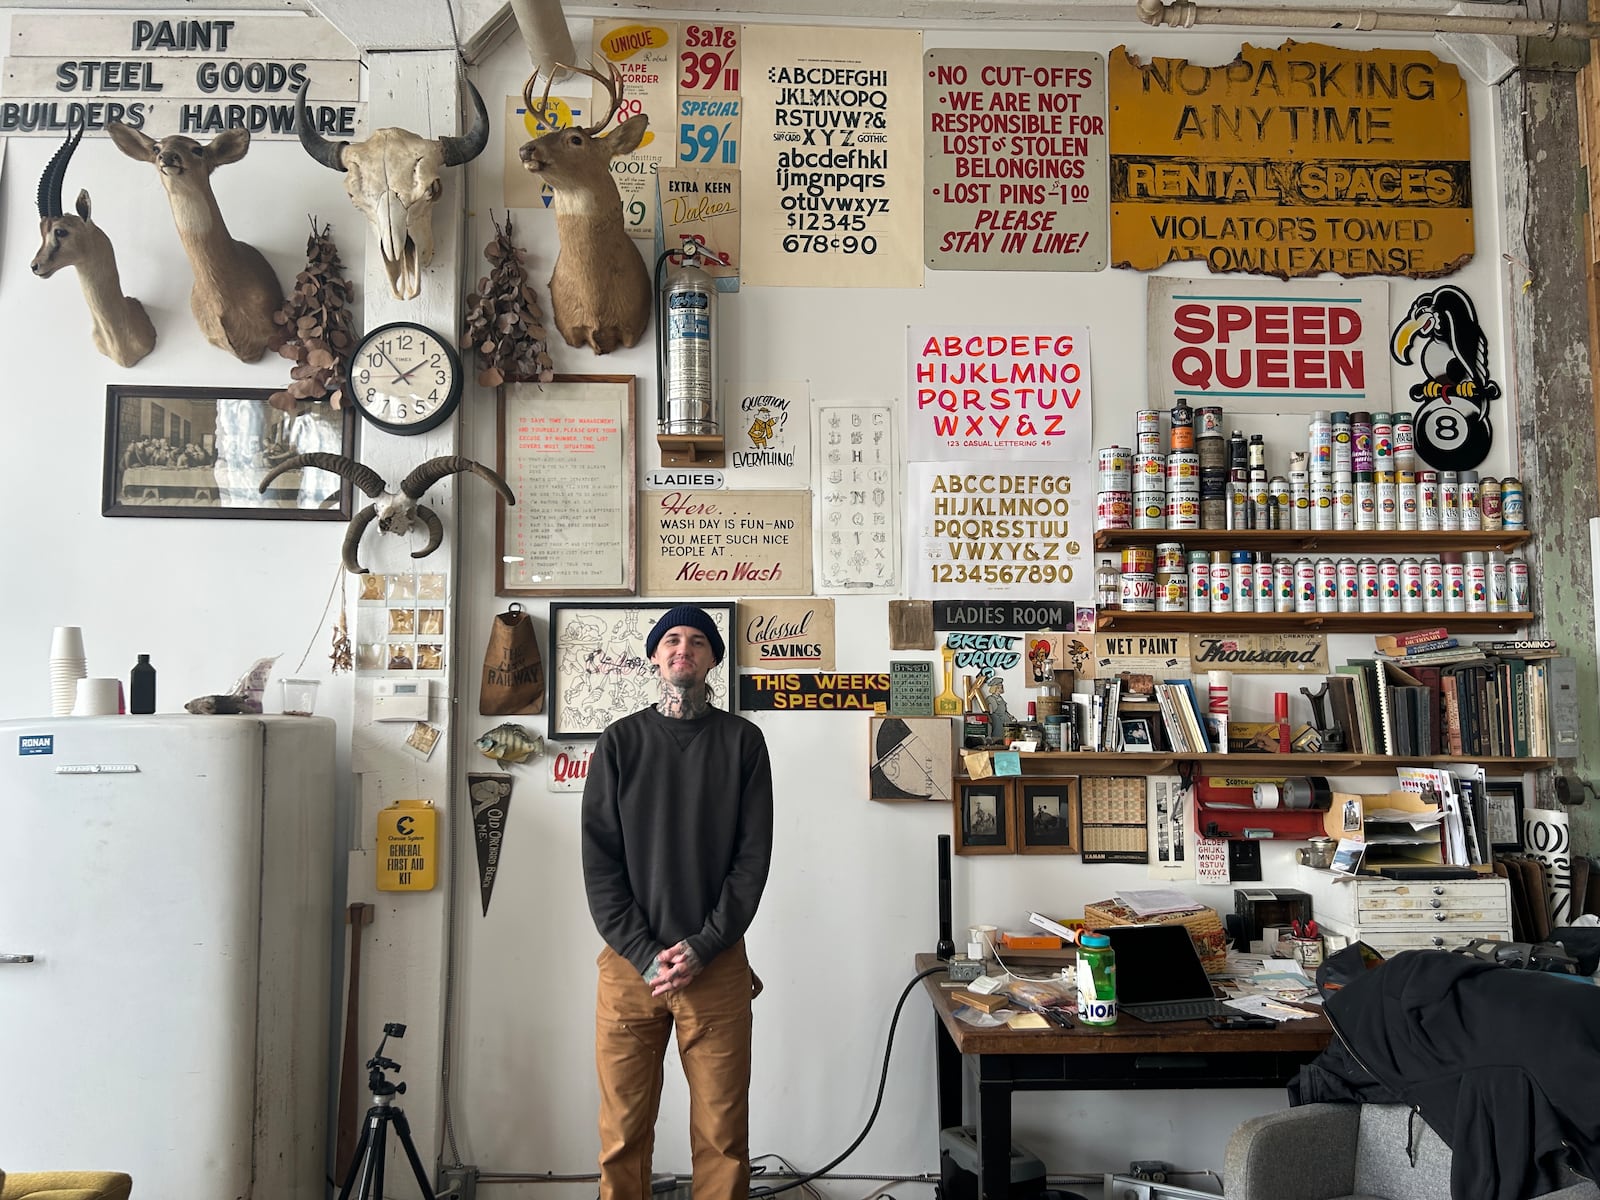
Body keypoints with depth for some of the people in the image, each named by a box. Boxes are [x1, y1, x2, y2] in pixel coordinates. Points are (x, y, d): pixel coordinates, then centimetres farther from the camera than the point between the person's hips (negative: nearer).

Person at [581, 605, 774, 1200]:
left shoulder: (742, 741, 5)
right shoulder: (620, 741, 6)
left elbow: (753, 856, 0)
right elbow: (599, 860, 1)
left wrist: (702, 948, -10)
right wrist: (645, 954, -9)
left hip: (717, 965, 0)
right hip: (629, 963, 1)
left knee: (722, 1135, 3)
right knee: (623, 1134, 5)